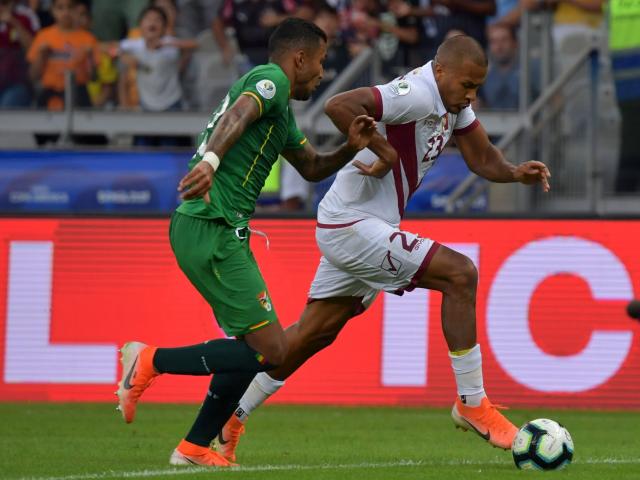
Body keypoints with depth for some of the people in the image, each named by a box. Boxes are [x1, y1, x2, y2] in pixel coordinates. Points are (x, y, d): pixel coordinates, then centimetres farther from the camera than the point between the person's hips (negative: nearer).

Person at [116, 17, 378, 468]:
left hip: (219, 232, 11)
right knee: (270, 350, -12)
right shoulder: (271, 78, -6)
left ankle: (196, 447, 17)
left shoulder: (282, 109, 24)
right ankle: (151, 361, -8)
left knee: (254, 346, 15)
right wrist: (211, 159, -47)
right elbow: (237, 115, -27)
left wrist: (350, 148, 13)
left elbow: (312, 168, 34)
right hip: (212, 231, -11)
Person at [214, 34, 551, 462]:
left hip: (346, 230, 10)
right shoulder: (417, 94, -22)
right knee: (460, 274, -15)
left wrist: (516, 172, -10)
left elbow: (483, 159, 10)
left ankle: (229, 418, 23)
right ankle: (472, 405, -8)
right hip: (354, 225, -10)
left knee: (315, 332, 16)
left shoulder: (453, 100, 9)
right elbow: (339, 106, -32)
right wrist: (384, 151, -24)